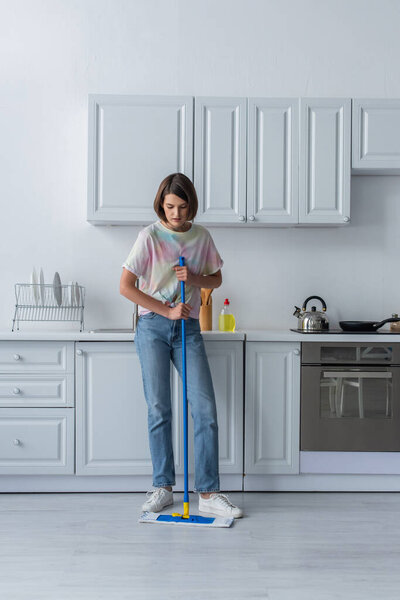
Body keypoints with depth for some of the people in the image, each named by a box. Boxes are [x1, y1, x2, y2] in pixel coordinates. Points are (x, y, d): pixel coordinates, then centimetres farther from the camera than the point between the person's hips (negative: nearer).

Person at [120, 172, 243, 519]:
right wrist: (167, 310, -12)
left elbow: (217, 279, 15)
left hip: (188, 328, 3)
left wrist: (194, 277, -7)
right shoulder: (150, 236, -5)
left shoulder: (201, 236, 5)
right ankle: (163, 487, 14)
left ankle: (209, 493, 0)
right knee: (159, 409, 0)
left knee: (205, 408, -6)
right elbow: (126, 287, -8)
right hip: (153, 326, -2)